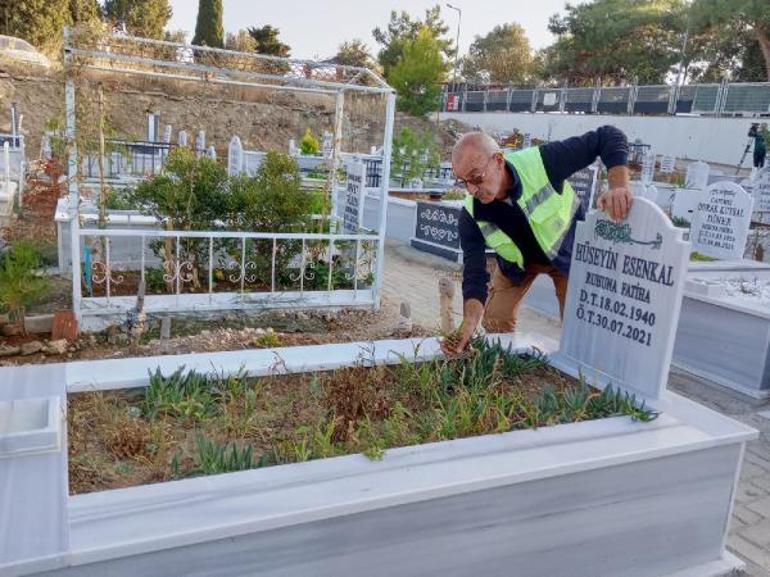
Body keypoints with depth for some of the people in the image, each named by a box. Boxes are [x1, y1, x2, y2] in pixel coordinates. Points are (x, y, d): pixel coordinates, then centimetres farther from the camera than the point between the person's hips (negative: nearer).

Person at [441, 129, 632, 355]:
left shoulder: (541, 163, -36)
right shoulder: (471, 215, -26)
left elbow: (608, 137, -30)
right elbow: (474, 275, -27)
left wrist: (619, 188, -48)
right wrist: (467, 328, -43)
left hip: (569, 253, -2)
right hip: (517, 262, 2)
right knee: (494, 323, -1)